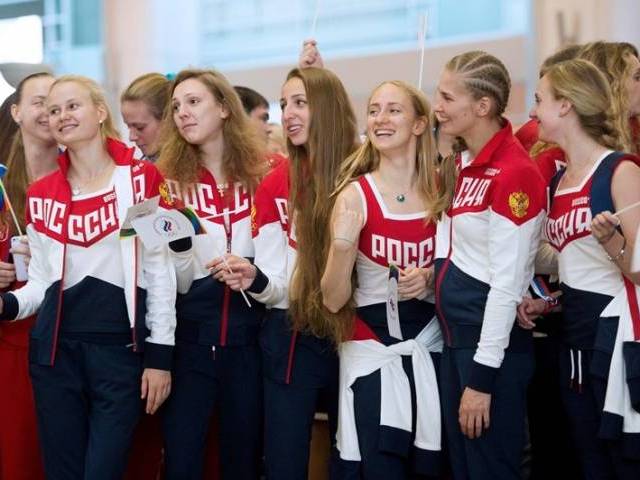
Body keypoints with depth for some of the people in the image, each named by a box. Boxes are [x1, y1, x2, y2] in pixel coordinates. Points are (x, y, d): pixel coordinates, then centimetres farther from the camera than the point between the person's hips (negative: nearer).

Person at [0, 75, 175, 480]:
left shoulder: (141, 179, 1)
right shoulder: (41, 195, 11)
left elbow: (160, 272, 0)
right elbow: (42, 281, 14)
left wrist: (160, 355, -5)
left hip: (122, 350, -3)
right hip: (56, 351, 3)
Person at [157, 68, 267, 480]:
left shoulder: (264, 173, 1)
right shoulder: (172, 180, 3)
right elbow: (180, 284, 0)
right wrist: (177, 237, -16)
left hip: (249, 336, 0)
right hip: (192, 337, 0)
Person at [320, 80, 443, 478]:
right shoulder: (355, 195, -7)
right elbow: (333, 300, -11)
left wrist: (431, 279, -8)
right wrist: (343, 241, -28)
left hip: (431, 348, 3)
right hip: (372, 352, -3)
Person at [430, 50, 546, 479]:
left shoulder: (514, 173, -18)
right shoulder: (461, 163, 9)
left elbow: (506, 284, -20)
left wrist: (483, 376, -20)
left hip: (492, 343, -9)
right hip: (454, 334, 9)